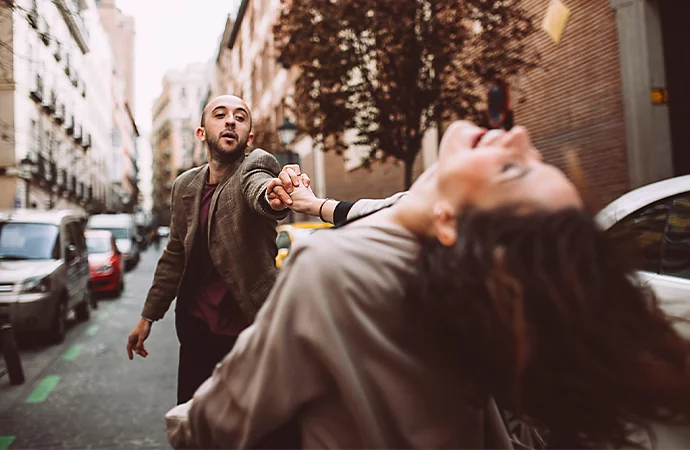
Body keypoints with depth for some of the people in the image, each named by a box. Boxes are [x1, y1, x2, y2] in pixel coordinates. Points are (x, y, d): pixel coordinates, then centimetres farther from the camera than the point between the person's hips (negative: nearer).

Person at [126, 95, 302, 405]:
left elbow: (259, 187, -35)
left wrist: (275, 195, -59)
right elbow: (175, 255, 14)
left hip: (248, 328, -4)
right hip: (196, 327, 5)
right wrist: (148, 316, 15)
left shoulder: (254, 166, -10)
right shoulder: (185, 186, 6)